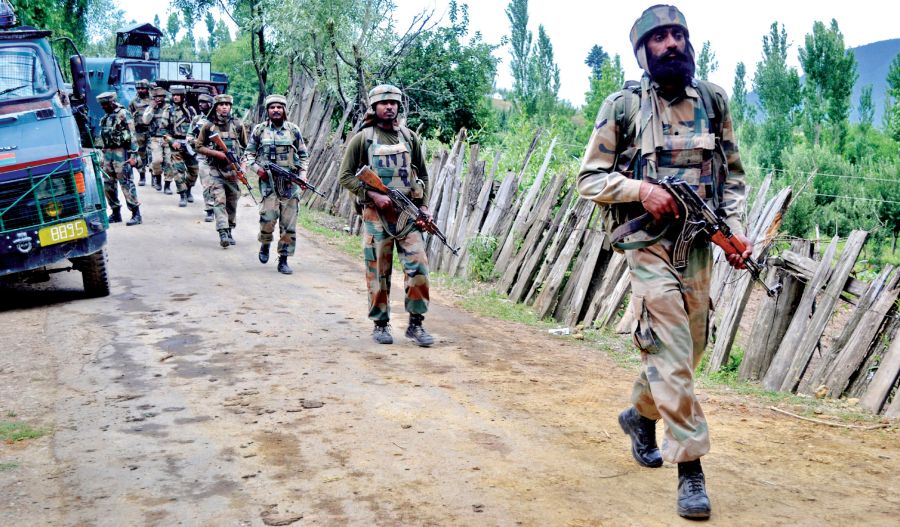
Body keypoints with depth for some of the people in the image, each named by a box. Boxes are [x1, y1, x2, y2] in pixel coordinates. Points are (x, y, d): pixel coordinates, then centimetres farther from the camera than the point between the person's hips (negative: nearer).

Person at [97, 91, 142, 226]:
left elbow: (132, 136, -13)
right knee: (108, 184, 10)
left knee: (126, 183, -10)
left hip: (121, 153, -8)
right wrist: (104, 156, 21)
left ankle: (136, 214, -7)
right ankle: (116, 213, 20)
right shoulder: (106, 117, 17)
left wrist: (133, 155, -19)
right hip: (108, 153, 8)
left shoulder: (123, 114, -8)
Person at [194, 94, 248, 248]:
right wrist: (216, 153, -9)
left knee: (232, 202, 9)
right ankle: (223, 233, -19)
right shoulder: (208, 126, 0)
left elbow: (245, 146, 15)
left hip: (234, 169, 2)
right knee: (219, 201, -13)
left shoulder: (238, 124, 4)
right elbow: (198, 146, 4)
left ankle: (229, 231, 23)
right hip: (216, 170, -2)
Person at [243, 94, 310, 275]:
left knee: (288, 224, 0)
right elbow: (249, 154, 10)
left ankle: (283, 260, 9)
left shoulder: (294, 130, 7)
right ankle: (265, 244, 16)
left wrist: (303, 173, 0)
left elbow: (303, 155, 14)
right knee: (268, 217, -15)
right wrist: (257, 168, -7)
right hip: (268, 180, -1)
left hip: (290, 182, 1)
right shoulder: (259, 130, 5)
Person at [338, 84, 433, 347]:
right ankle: (380, 324, 15)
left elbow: (423, 175, 16)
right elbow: (346, 176, -1)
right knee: (378, 272, 3)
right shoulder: (362, 138, 1)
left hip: (408, 213, 3)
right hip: (376, 215, -2)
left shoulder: (410, 137, 11)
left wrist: (424, 206, 5)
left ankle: (416, 323, 4)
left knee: (418, 267, -6)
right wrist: (372, 195, -13)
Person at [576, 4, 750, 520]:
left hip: (700, 246, 5)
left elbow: (733, 171, 15)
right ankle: (691, 469, -4)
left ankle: (641, 414, 42)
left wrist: (735, 225, 1)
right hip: (649, 246, -4)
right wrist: (643, 190, -16)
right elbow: (590, 178, 0)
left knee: (690, 349, 15)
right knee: (671, 353, -10)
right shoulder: (623, 106, -3)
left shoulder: (714, 101, 8)